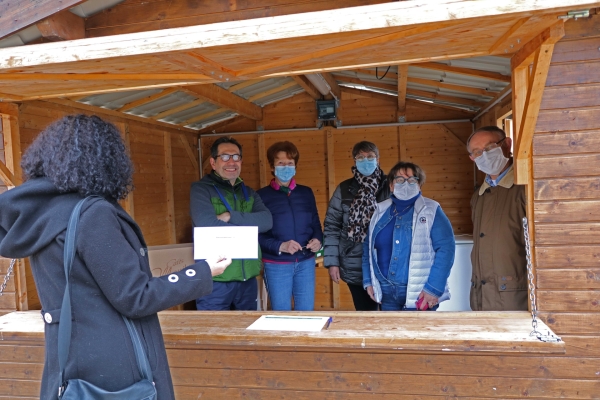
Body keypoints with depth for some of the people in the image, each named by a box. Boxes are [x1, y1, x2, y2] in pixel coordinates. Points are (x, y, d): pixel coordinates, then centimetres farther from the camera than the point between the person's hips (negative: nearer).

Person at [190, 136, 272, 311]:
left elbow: (267, 221, -5)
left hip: (248, 278, 6)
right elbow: (208, 225, -22)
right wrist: (248, 228, -10)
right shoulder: (201, 189, -5)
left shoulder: (249, 193, 12)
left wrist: (231, 216, -18)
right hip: (215, 280, -5)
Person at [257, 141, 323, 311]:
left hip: (306, 262, 3)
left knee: (306, 312, 12)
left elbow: (315, 223, 13)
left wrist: (317, 240, -8)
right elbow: (256, 234, -8)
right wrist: (280, 246, -21)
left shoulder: (306, 192, 9)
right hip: (276, 265, -3)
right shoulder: (262, 196, -3)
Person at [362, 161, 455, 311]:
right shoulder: (380, 211, 8)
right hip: (386, 292, 4)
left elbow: (445, 248, -12)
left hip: (419, 293, -4)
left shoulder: (431, 211, -5)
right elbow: (369, 247, 13)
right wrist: (368, 281, 6)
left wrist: (434, 288, -18)